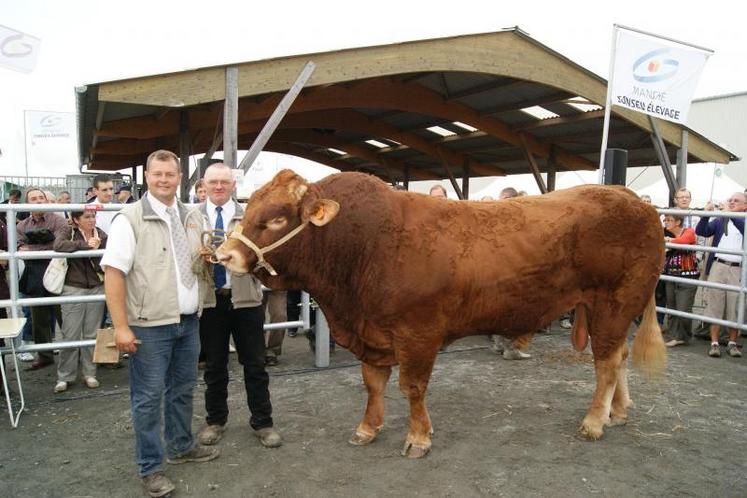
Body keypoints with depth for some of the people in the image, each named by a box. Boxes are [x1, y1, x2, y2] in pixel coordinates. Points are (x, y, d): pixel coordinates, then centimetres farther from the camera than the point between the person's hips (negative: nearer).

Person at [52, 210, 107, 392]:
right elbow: (58, 245, -26)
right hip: (73, 289, -3)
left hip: (96, 289, 3)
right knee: (70, 335, 0)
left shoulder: (101, 235, 5)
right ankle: (64, 377, 14)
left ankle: (89, 373, 20)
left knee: (92, 334, 8)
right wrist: (86, 245, -25)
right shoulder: (67, 231, -3)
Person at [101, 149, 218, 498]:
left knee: (183, 389, 18)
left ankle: (181, 447, 37)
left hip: (188, 321, 6)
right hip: (150, 325, -6)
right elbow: (113, 272, -15)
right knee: (149, 397, 5)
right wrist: (121, 327, -20)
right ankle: (150, 468, 20)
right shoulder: (130, 218, -9)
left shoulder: (192, 217, 10)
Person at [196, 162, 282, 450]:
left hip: (245, 299, 0)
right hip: (209, 299, 1)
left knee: (255, 364, 7)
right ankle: (215, 420, 31)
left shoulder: (248, 216, 5)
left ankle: (262, 422, 21)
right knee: (214, 365, 13)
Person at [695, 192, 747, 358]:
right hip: (718, 266, 1)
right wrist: (706, 213, -8)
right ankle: (714, 343, 6)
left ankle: (732, 343, 16)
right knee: (715, 306, 1)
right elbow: (701, 231, 4)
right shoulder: (720, 220, 14)